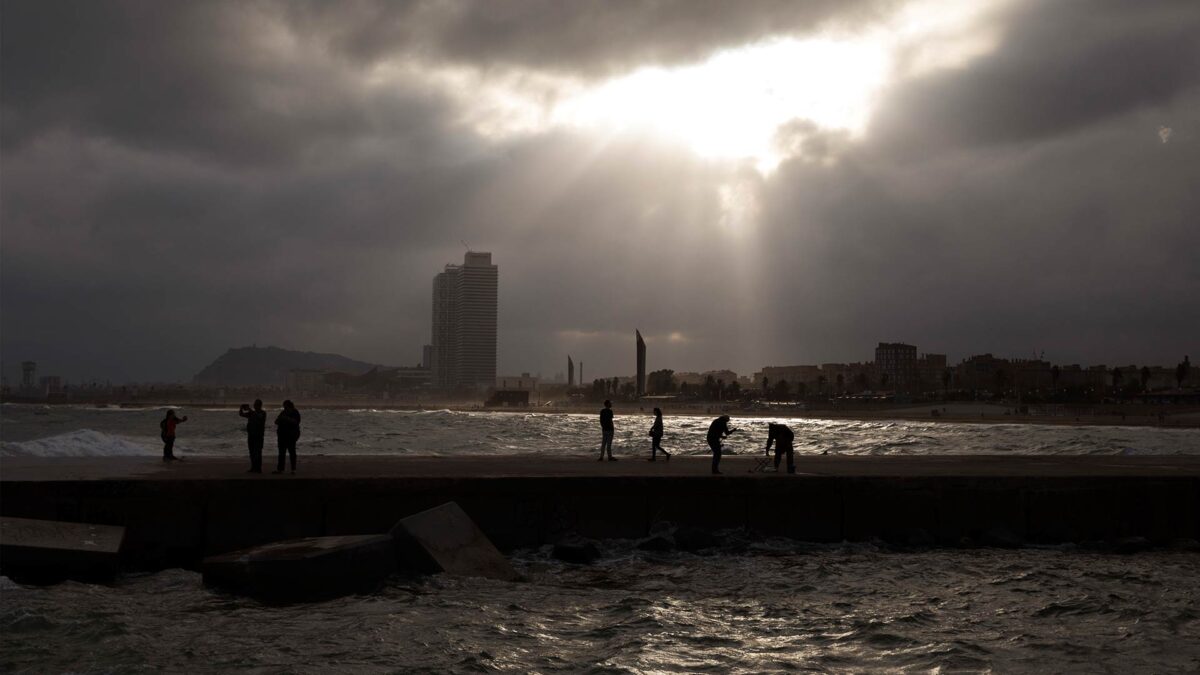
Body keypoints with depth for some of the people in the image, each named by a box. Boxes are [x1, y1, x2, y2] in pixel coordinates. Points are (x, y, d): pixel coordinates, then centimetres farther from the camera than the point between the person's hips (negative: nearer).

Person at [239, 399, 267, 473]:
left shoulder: (263, 413, -1)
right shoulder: (252, 413, 17)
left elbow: (259, 416, -23)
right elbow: (241, 414, 17)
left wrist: (250, 410, -26)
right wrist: (241, 408, -4)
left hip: (258, 436, -6)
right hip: (251, 435, 6)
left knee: (257, 452, -10)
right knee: (252, 452, 7)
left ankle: (258, 468, -11)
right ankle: (253, 468, 11)